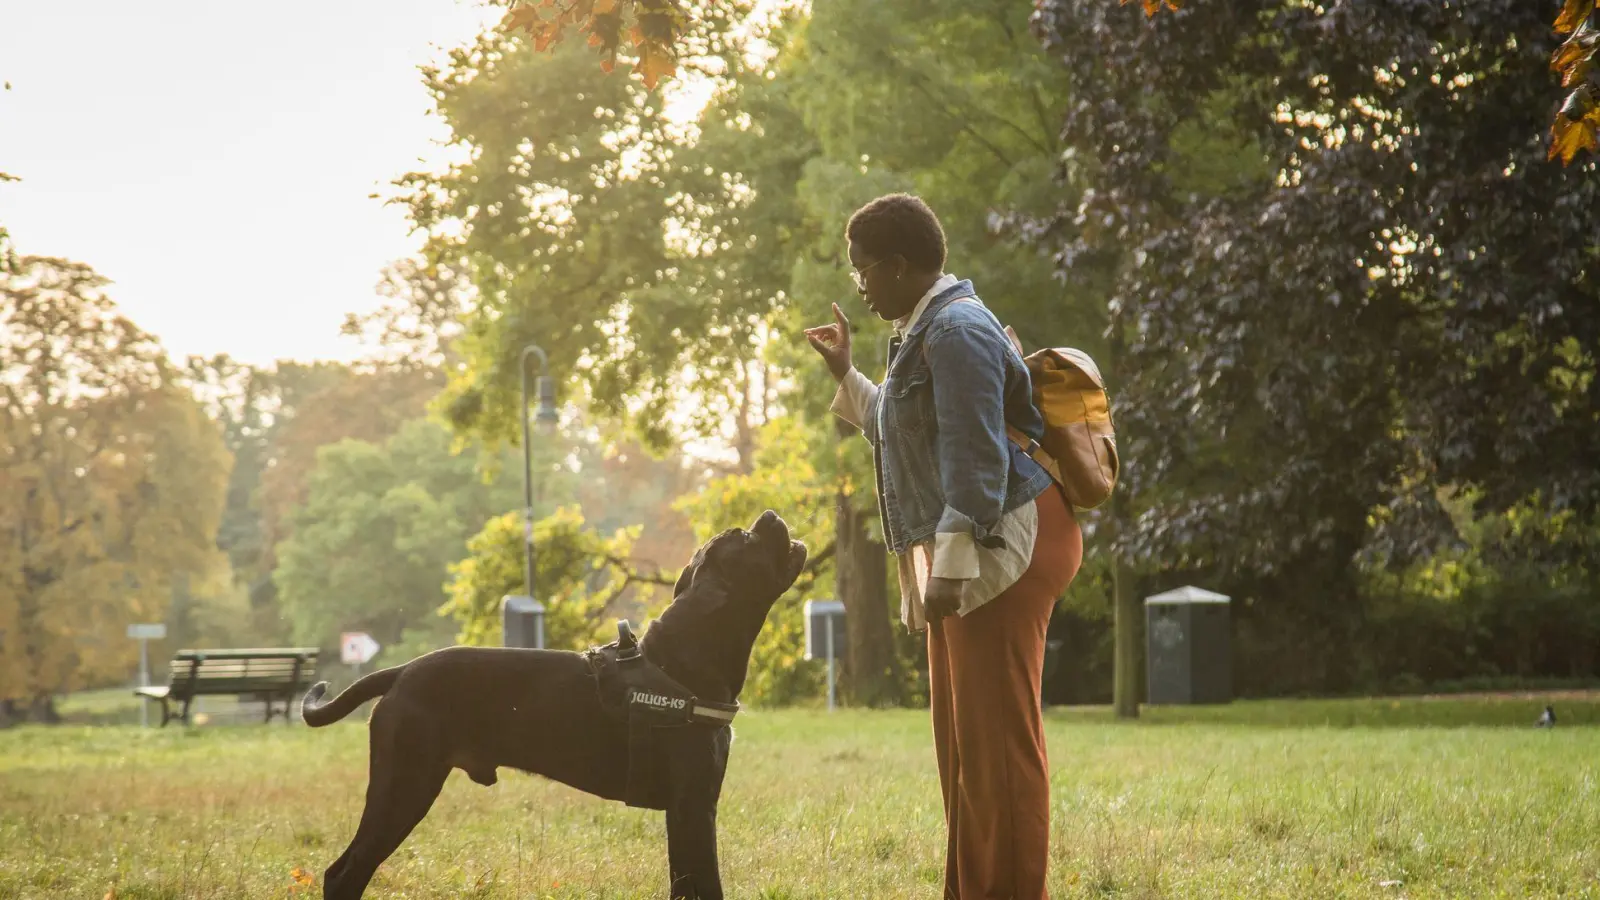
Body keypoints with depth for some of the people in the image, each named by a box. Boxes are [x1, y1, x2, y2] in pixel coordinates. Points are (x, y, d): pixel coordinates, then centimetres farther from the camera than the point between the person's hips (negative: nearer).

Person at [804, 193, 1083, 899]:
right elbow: (907, 431, 34)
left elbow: (975, 458, -22)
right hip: (957, 552, 11)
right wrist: (846, 377, 30)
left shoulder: (956, 331, -15)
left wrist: (950, 569, -24)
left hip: (1000, 547, -11)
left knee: (997, 736, -9)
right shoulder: (926, 330, 19)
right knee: (961, 737, 15)